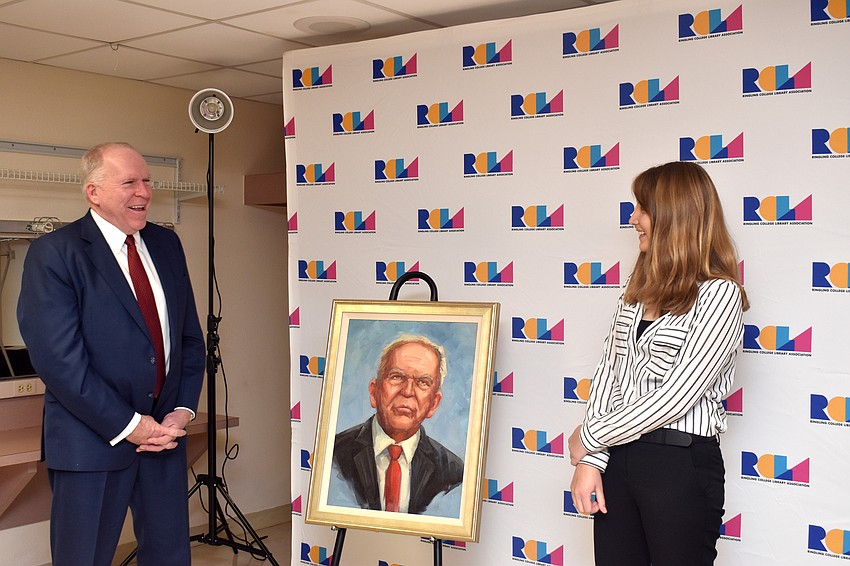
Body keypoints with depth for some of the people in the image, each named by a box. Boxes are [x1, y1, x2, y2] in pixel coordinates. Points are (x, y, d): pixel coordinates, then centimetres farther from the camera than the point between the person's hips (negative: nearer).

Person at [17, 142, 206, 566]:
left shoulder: (166, 244, 9)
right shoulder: (53, 253, -10)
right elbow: (58, 358, -17)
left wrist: (183, 409, -1)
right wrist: (127, 425, -16)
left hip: (164, 433, 5)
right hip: (92, 441, -5)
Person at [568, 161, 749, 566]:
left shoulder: (720, 294, -10)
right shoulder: (638, 288, 12)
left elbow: (676, 397, -16)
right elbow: (608, 371, 6)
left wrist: (588, 438, -9)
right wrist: (590, 459, -5)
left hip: (682, 462, -6)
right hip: (618, 457, 6)